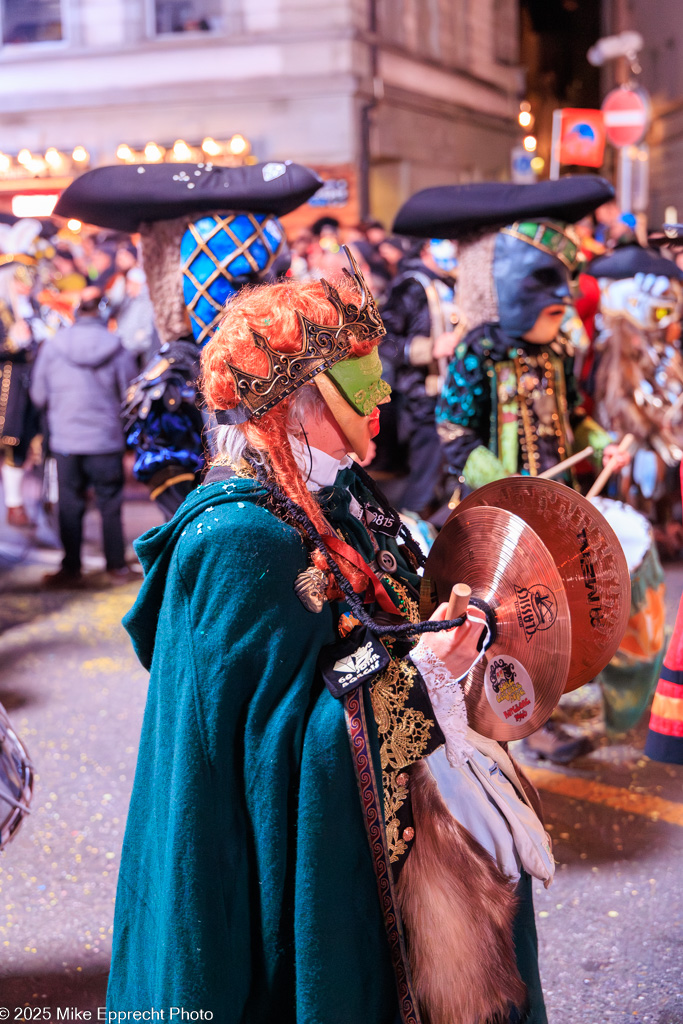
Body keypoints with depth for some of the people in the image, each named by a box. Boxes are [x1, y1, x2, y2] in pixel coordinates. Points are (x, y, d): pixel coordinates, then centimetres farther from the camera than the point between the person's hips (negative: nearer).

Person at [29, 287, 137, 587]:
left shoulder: (52, 346, -6)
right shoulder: (116, 348, -9)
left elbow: (39, 395, 2)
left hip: (65, 441, 1)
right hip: (107, 440, 0)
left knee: (70, 505, 10)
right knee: (110, 505, 11)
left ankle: (71, 569, 14)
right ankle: (117, 566, 17)